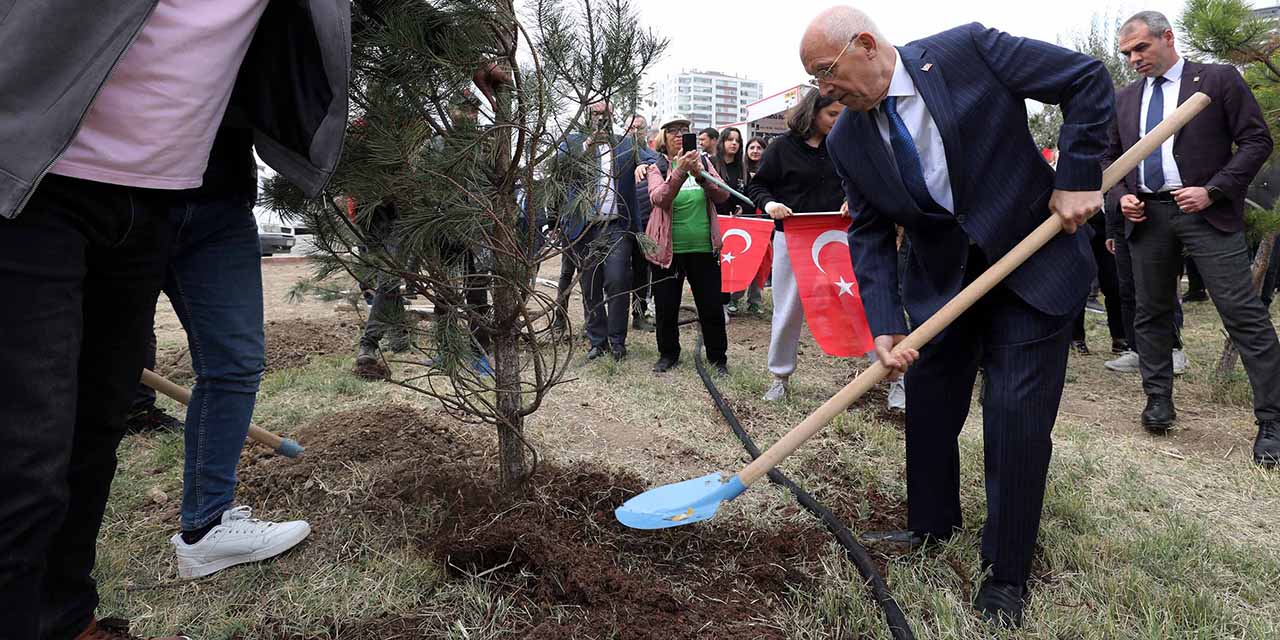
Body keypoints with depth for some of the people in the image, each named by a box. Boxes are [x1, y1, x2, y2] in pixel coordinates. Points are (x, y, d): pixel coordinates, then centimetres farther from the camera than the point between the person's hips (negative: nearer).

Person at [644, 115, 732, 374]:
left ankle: (718, 357, 21)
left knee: (711, 306, 5)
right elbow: (658, 198, -20)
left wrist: (700, 176, -21)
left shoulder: (702, 161, 7)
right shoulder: (657, 167, 0)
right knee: (666, 306, 8)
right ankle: (668, 354, 27)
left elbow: (723, 195, -4)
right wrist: (679, 173, -33)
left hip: (704, 247, 1)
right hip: (668, 248, -1)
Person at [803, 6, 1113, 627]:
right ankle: (931, 524, 35)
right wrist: (884, 326, -14)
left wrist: (1078, 177, -15)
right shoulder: (847, 140, -5)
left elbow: (1089, 79, -9)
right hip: (942, 277, 4)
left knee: (1016, 413, -4)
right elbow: (869, 235, -4)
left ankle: (1007, 570, 13)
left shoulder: (967, 50, -16)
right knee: (928, 404, 10)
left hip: (1035, 258, -4)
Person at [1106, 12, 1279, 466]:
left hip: (1206, 212, -4)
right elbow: (1112, 157, 21)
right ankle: (1159, 399, 22)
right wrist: (1122, 196, 2)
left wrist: (1212, 190, -13)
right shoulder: (1126, 98, 15)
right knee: (1152, 313, 9)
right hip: (1147, 215, 5)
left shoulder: (1220, 80, 2)